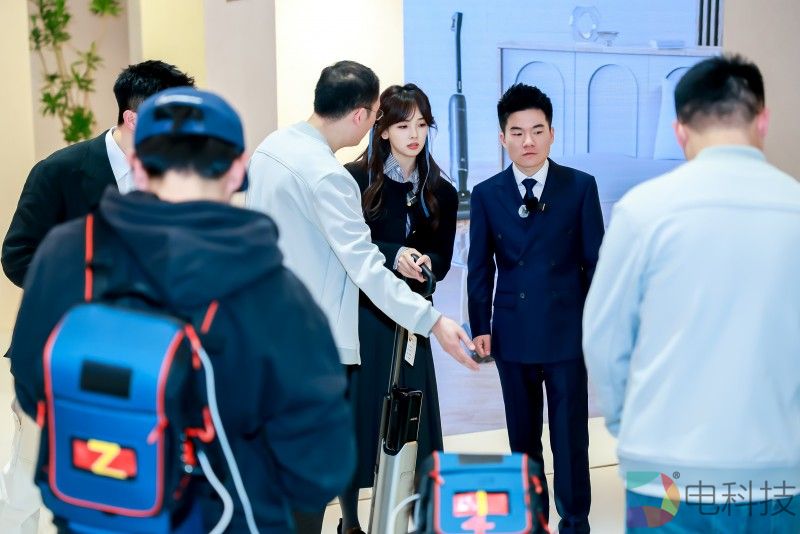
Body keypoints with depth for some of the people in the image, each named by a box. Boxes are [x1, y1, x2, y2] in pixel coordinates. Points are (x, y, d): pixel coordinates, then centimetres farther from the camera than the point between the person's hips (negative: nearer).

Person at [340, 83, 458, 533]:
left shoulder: (440, 191, 6)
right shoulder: (356, 179, -5)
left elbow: (443, 261, 6)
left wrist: (423, 262, -16)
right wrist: (394, 256, -21)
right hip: (358, 312, -3)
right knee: (353, 412, 3)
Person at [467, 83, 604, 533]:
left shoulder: (581, 187, -1)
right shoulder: (486, 194, 4)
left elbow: (595, 260, 0)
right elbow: (480, 268, 5)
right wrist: (480, 327, 1)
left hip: (566, 333, -2)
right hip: (512, 335, 2)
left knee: (570, 438, 3)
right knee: (523, 438, 14)